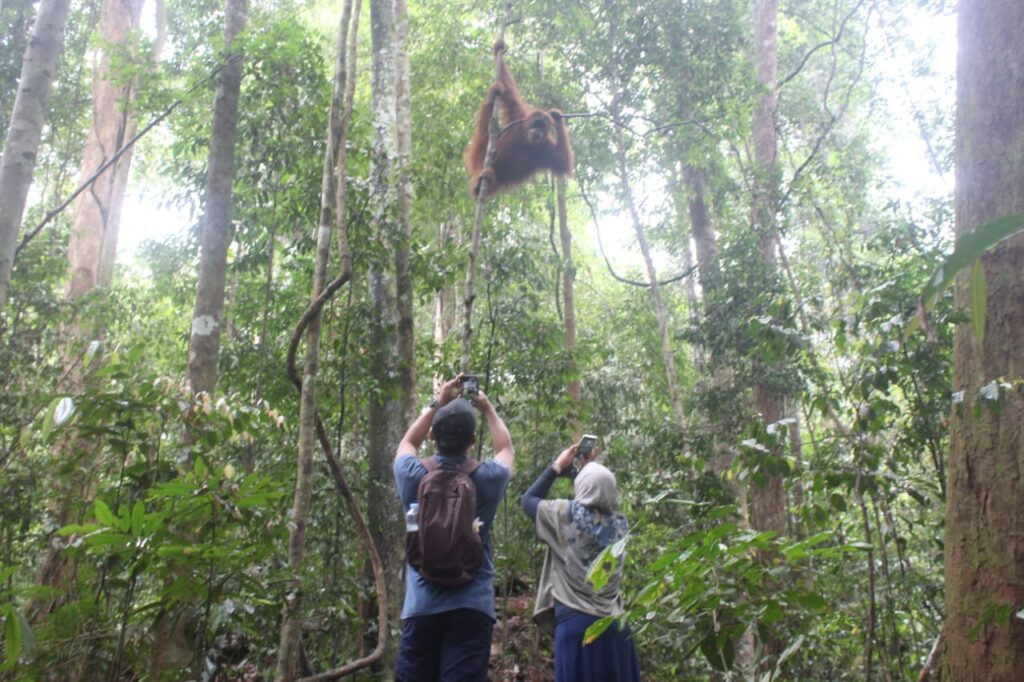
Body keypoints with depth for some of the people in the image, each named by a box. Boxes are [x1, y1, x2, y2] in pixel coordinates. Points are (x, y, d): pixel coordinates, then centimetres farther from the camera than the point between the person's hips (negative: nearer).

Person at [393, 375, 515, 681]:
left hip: (421, 606, 2)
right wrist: (488, 408, 30)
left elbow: (406, 444, 22)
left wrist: (438, 404, 24)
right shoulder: (487, 477, -4)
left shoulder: (414, 475, -3)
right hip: (471, 606, -1)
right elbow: (507, 450, 20)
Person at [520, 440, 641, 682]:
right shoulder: (619, 523, 4)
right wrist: (589, 468, 22)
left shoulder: (566, 514, -8)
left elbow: (527, 500, 9)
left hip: (577, 622, -4)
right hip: (614, 624, 4)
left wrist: (558, 466, 13)